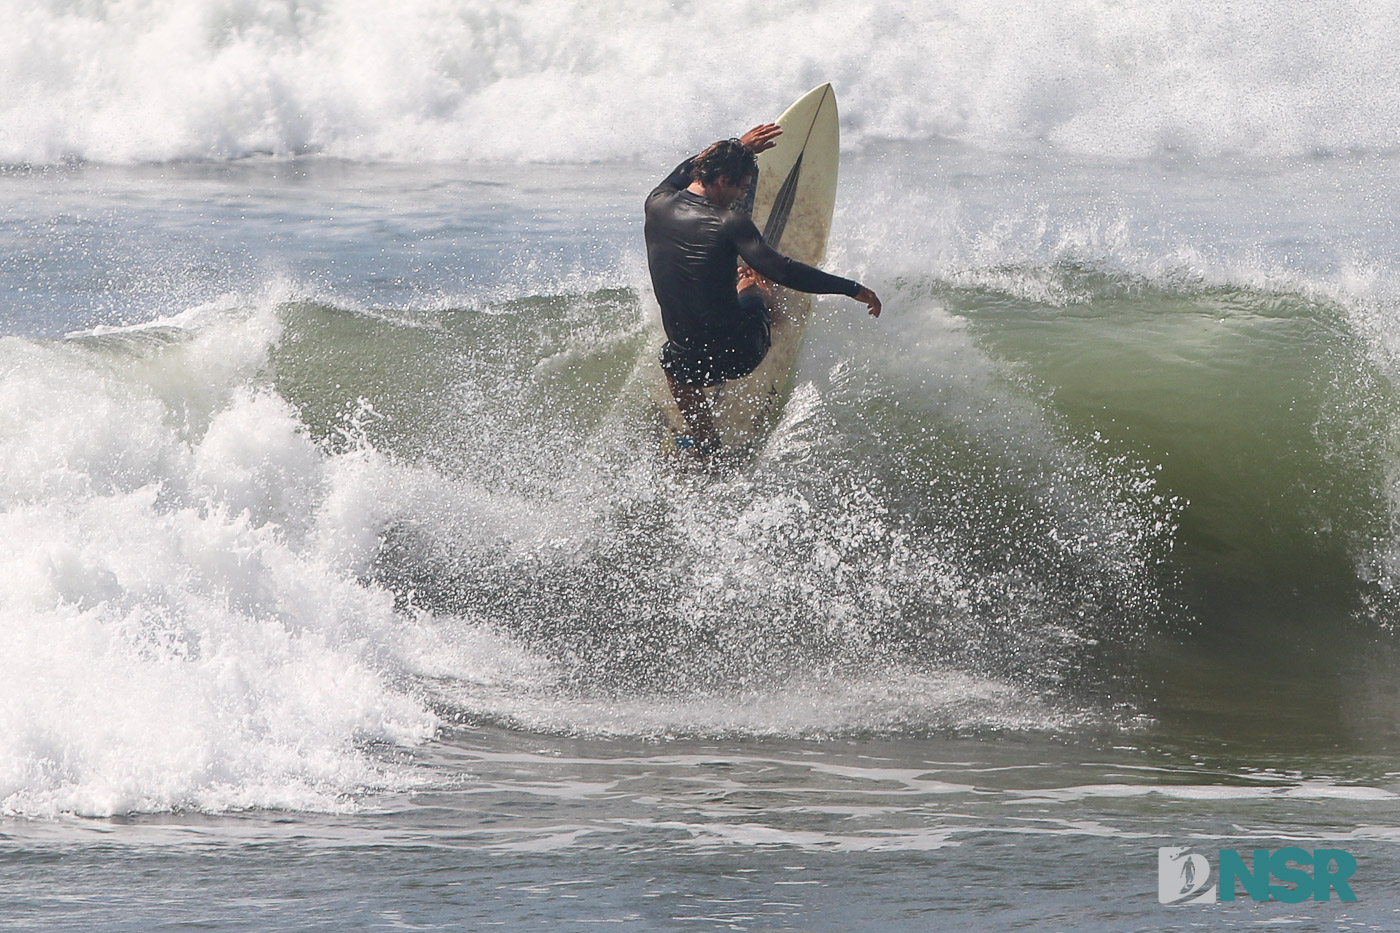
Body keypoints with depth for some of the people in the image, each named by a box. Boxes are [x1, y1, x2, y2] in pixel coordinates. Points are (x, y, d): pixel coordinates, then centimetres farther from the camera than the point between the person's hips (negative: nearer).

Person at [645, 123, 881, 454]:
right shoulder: (728, 222, -18)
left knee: (671, 361, 42)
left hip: (688, 363, 3)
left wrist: (736, 149, 31)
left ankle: (707, 449, 47)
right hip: (741, 355, -3)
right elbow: (779, 270, -25)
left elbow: (682, 174, 22)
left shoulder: (658, 205, -2)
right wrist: (851, 288, -19)